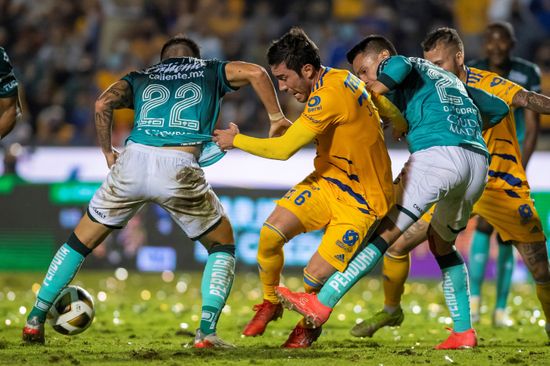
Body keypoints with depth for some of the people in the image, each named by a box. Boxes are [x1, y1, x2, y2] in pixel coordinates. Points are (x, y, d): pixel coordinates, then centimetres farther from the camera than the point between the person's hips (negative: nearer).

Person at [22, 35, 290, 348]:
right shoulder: (210, 71, 26)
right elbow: (255, 72, 9)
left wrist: (108, 153, 19)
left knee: (80, 242, 21)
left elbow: (103, 104, 10)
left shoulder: (140, 78, 28)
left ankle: (35, 320, 20)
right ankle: (207, 331, 2)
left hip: (132, 162, 2)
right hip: (179, 169, -2)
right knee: (223, 246, 19)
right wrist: (277, 118, 14)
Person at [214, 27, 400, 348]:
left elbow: (284, 149, -25)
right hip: (327, 180, 8)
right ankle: (270, 304, 13)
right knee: (270, 234, -11)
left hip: (362, 201, -8)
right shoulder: (339, 78, 1)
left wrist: (236, 140, -12)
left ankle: (310, 325, 18)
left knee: (316, 275, -15)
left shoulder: (329, 94, -27)